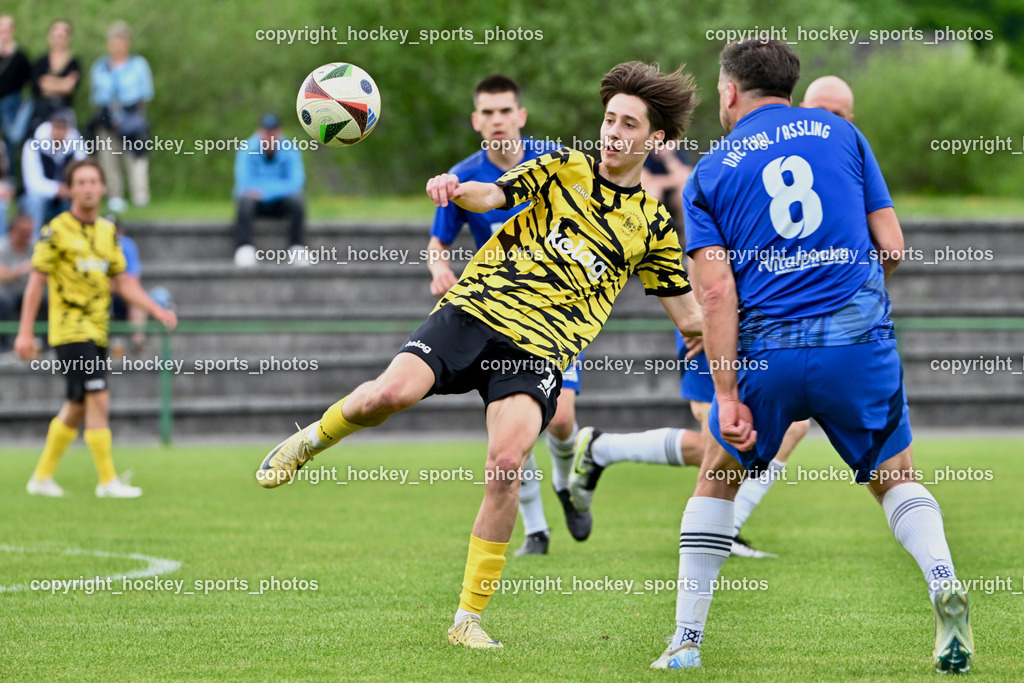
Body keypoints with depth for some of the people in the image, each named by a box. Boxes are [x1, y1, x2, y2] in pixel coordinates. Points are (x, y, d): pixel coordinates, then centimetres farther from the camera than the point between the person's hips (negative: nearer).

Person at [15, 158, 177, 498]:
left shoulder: (107, 232, 12)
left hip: (96, 331, 7)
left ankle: (42, 476, 22)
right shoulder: (57, 230, -8)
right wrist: (25, 332, -10)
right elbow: (36, 281, -6)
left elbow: (123, 281, 16)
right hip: (70, 327, -7)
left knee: (77, 407, 11)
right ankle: (108, 480, -12)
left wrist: (157, 310, 4)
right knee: (98, 400, -15)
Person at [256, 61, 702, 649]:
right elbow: (495, 196, 1)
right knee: (392, 392, -25)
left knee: (507, 464, -22)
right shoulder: (564, 167, 13)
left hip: (539, 350, 0)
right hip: (476, 310, 0)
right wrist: (457, 189, -20)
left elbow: (688, 316, 18)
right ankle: (312, 441, 11)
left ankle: (469, 618, -9)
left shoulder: (652, 224, 14)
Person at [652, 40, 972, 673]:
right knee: (895, 476, 17)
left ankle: (687, 640, 17)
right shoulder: (839, 132, 11)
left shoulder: (708, 175, 8)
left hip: (766, 350, -1)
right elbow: (891, 245, 8)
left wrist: (727, 395, -8)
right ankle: (942, 577, -13)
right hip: (859, 337, 1)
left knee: (717, 478, 21)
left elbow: (717, 291, -4)